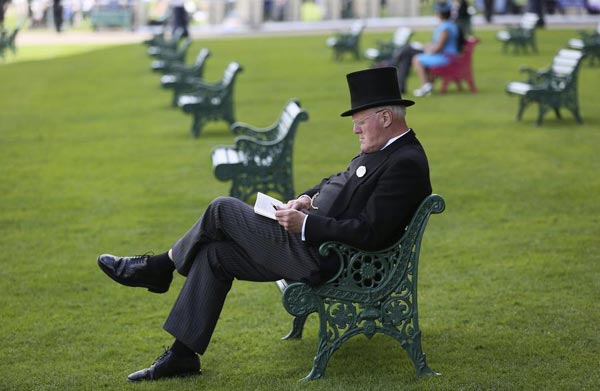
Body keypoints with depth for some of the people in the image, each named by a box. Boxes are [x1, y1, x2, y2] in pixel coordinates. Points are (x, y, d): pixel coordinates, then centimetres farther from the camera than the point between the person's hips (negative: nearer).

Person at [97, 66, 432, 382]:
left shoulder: (406, 164, -20)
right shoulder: (381, 150, 11)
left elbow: (369, 233, -27)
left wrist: (305, 224, -23)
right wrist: (310, 198, 4)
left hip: (319, 259, -10)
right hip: (308, 239, 10)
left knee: (221, 210, -7)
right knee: (214, 254, 7)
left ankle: (158, 268, 17)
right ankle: (182, 354, 11)